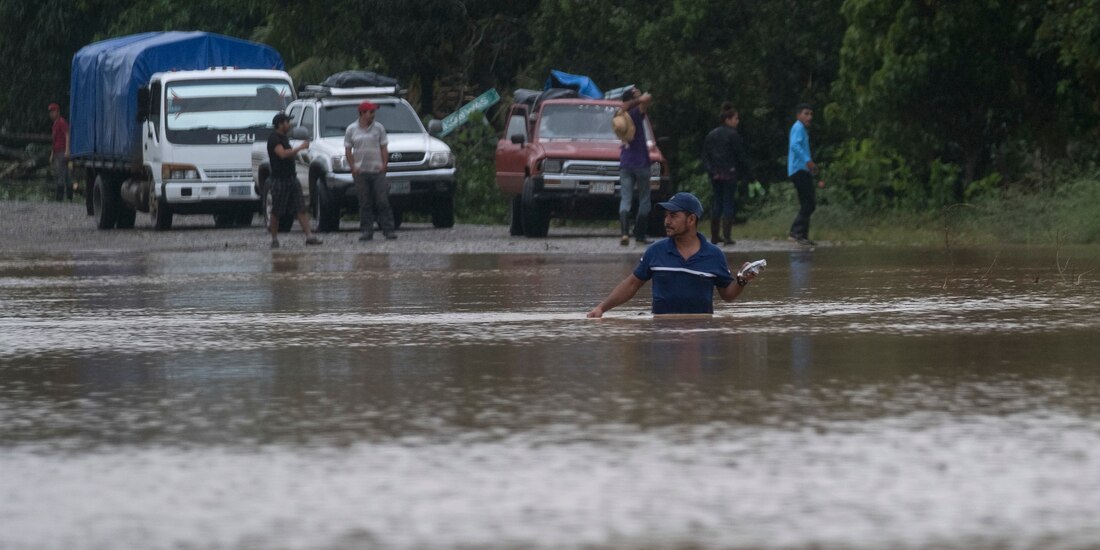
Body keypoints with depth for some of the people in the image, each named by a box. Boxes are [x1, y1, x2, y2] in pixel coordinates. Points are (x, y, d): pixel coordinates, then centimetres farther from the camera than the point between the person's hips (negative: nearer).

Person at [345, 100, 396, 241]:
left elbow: (384, 148, 7)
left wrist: (384, 165, -6)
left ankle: (388, 230, -4)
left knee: (383, 202, -5)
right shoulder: (351, 130, 6)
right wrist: (353, 167, -5)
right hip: (360, 171, 0)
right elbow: (348, 150, 7)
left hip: (377, 171, 0)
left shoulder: (379, 128, 7)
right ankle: (366, 231, 5)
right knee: (364, 203, 1)